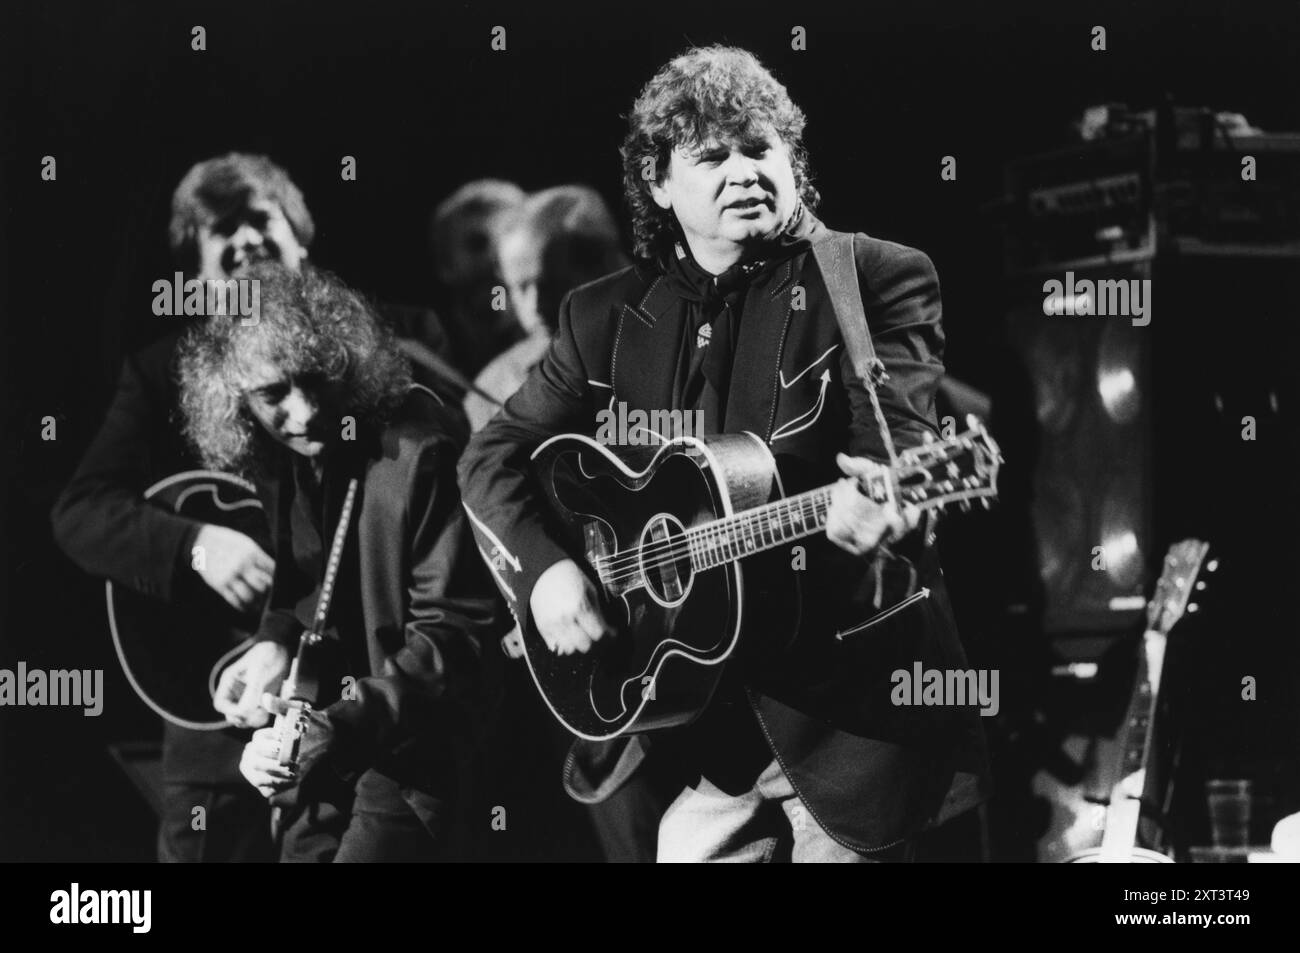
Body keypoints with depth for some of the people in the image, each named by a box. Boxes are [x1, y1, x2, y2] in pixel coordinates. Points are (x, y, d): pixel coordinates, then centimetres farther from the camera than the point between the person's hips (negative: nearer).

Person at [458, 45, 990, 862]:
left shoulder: (876, 281, -4)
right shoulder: (605, 316, 8)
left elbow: (897, 451, -15)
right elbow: (494, 457, 10)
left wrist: (883, 508, -39)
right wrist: (543, 571, -9)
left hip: (845, 700, -3)